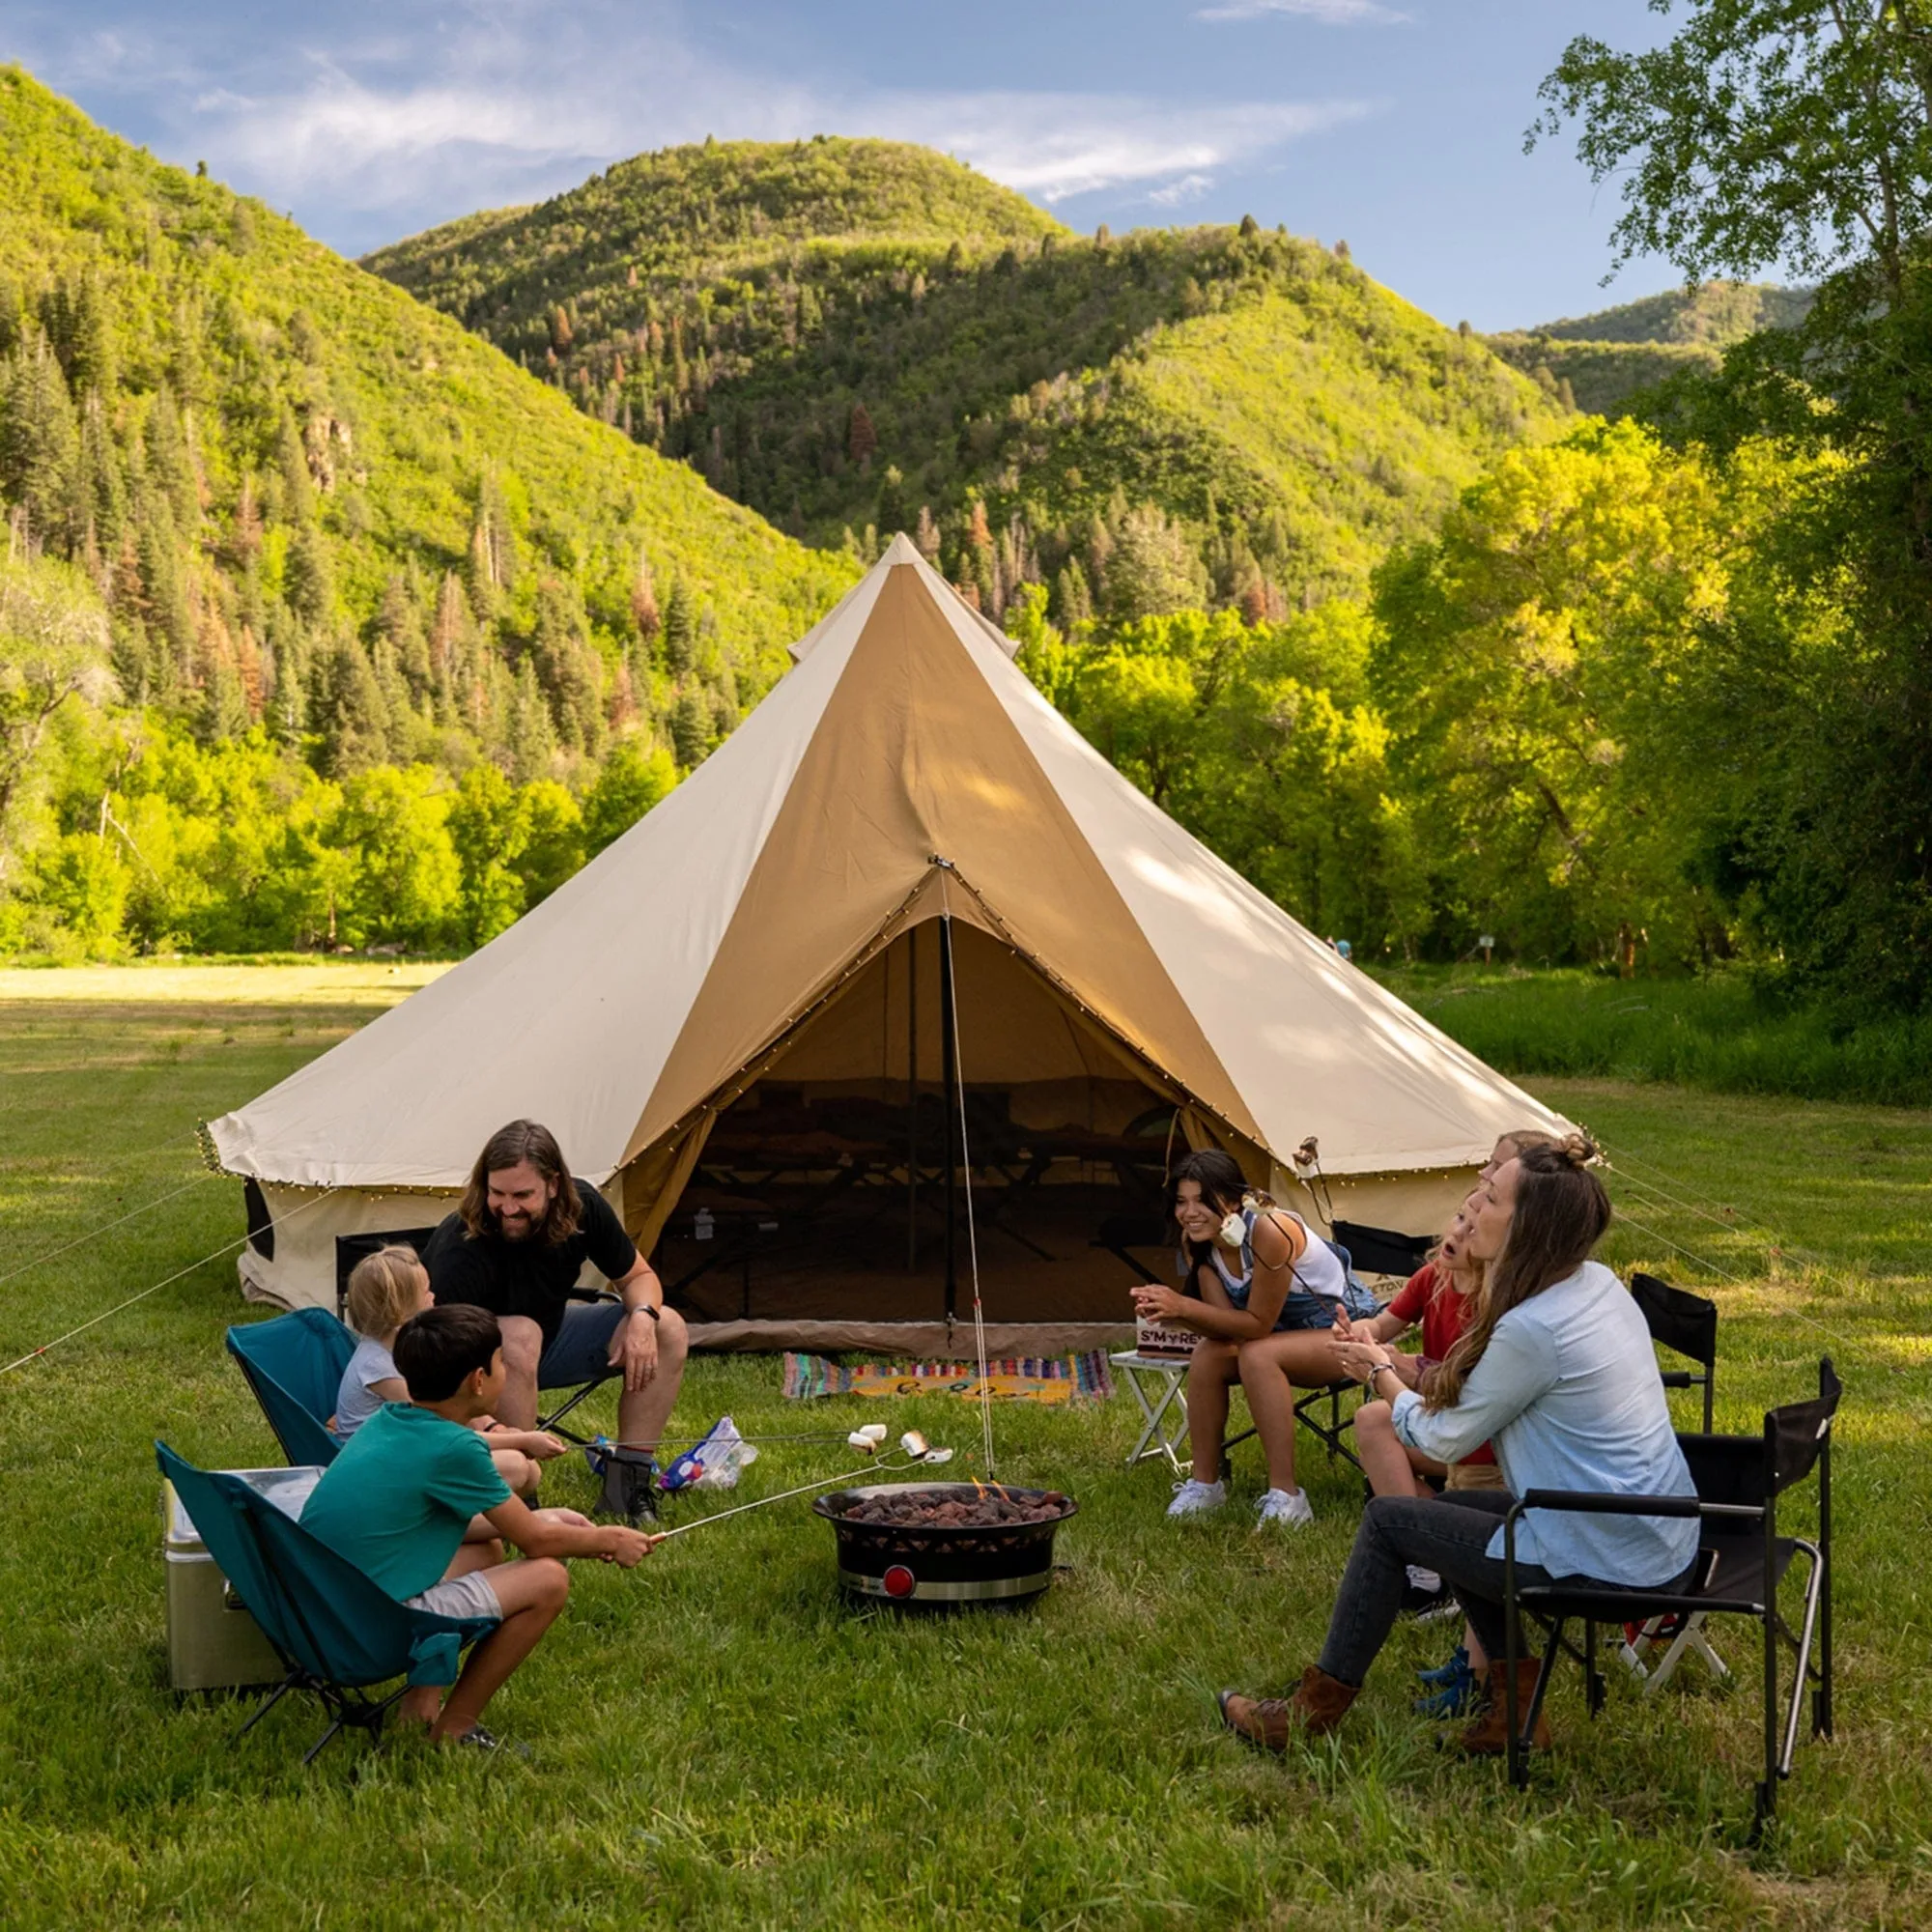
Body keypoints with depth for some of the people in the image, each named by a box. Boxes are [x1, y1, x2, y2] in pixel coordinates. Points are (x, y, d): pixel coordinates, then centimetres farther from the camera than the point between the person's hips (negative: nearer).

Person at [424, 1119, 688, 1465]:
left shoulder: (582, 1207, -18)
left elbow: (639, 1278, -3)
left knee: (666, 1329, -11)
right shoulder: (460, 1249, -35)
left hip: (548, 1335, 6)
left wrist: (643, 1317, -26)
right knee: (520, 1336, -39)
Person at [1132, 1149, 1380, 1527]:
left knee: (1257, 1357, -31)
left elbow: (1259, 1325, -27)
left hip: (1347, 1330, -7)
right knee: (1208, 1355, -16)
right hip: (1288, 1333, 7)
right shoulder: (1197, 1241, -9)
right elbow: (1226, 1324, -12)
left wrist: (1184, 1306, -34)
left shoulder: (1268, 1230, -33)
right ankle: (1205, 1483, -1)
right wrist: (1172, 1310, -30)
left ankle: (1285, 1497, -27)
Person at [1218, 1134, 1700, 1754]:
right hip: (1665, 1540, 9)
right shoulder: (1599, 1284, 4)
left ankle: (1312, 1709, 16)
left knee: (1387, 1520, 2)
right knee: (1455, 1509, 24)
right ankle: (1516, 1703, 20)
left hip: (1609, 1564, -9)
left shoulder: (1532, 1329, -23)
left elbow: (1445, 1440, -7)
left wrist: (1380, 1373, 8)